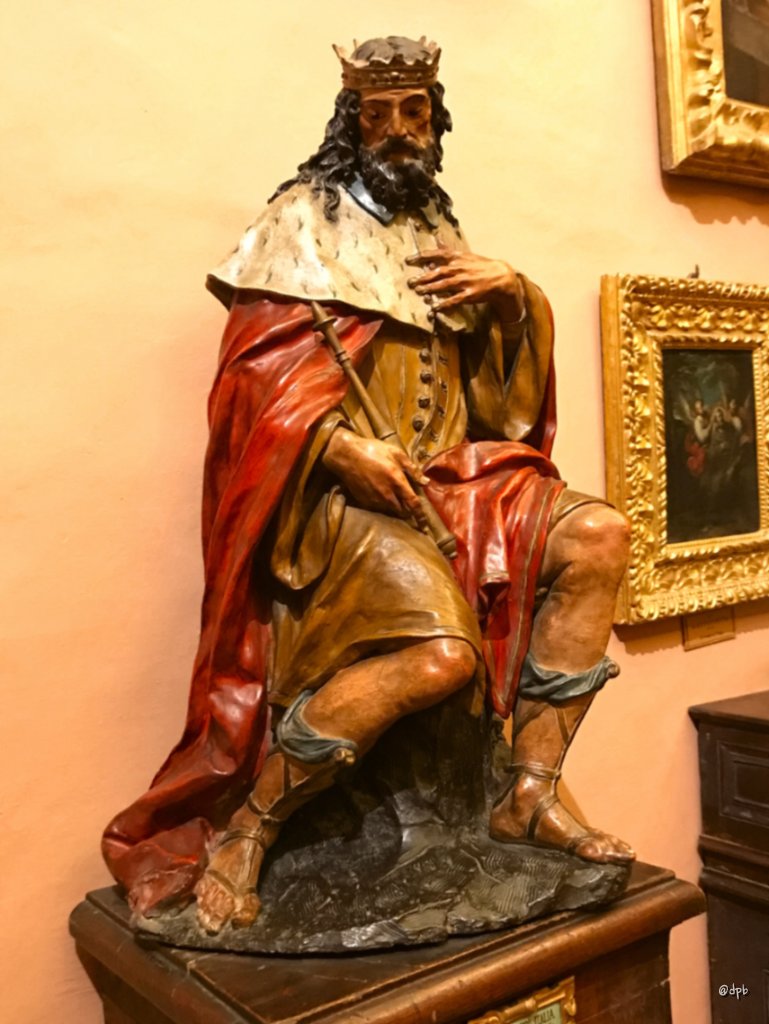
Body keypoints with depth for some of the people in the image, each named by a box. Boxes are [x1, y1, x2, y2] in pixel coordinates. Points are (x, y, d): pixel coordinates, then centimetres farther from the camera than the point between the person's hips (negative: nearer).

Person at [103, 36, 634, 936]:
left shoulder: (438, 233, 20)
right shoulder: (304, 220, 3)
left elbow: (505, 386, 19)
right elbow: (259, 372, -8)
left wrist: (512, 293, 0)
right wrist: (341, 447, -24)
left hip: (451, 478, 7)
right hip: (342, 489, -6)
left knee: (598, 538, -15)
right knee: (443, 652, -30)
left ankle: (530, 796, -7)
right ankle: (246, 828, -11)